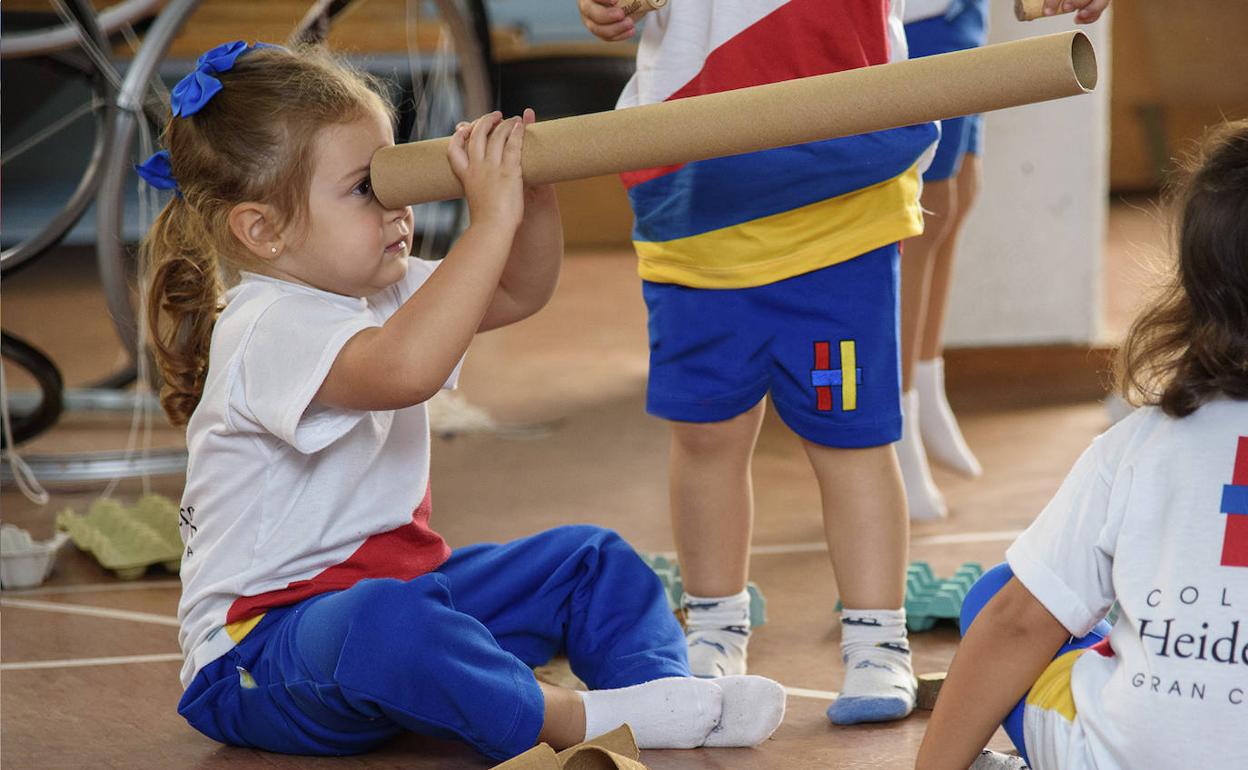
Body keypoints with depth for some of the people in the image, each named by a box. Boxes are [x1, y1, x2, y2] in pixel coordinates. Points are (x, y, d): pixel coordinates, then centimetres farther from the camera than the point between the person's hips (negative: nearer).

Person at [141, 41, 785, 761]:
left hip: (399, 584, 10)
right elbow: (403, 368, -42)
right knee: (383, 622, -43)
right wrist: (492, 217, -38)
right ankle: (566, 718, -33)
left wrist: (533, 193, -5)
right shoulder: (269, 327, -22)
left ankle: (660, 681, -14)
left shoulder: (379, 293, 10)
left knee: (590, 559, 9)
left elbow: (520, 293, 16)